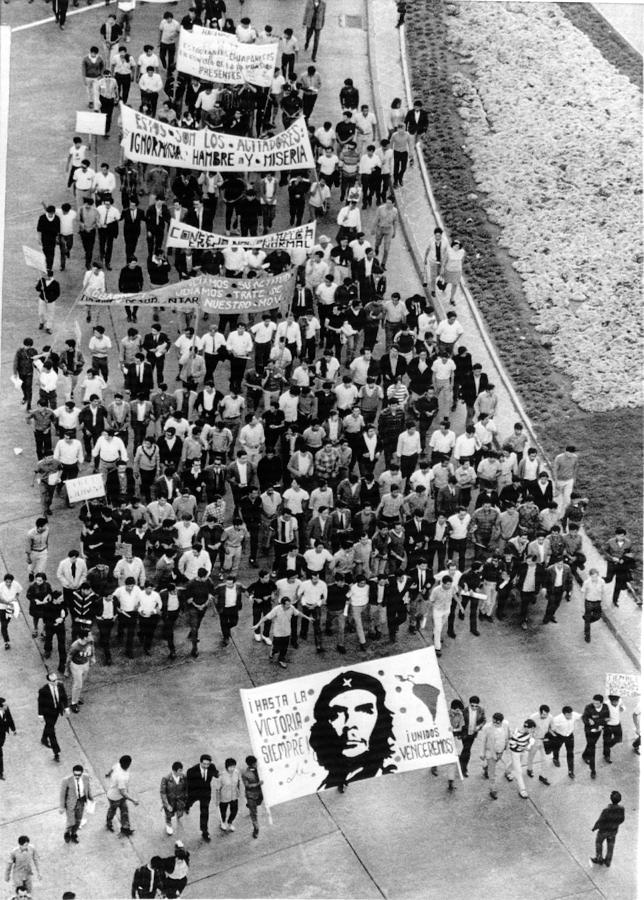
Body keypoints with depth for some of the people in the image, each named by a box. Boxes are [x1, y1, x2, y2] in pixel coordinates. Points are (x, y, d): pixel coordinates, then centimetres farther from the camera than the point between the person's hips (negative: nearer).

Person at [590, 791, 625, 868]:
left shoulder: (606, 810, -39)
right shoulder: (621, 809, -25)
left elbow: (600, 822, -26)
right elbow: (621, 819, -6)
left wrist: (594, 828, -5)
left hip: (604, 830, -4)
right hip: (614, 830, 4)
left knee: (599, 842, 25)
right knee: (610, 846, 26)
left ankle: (599, 859, 41)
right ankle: (607, 862, 42)